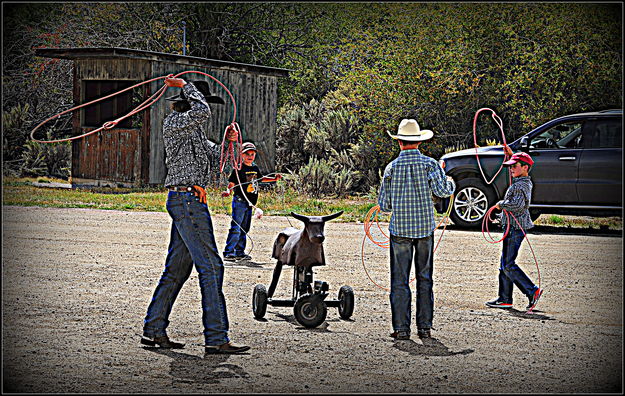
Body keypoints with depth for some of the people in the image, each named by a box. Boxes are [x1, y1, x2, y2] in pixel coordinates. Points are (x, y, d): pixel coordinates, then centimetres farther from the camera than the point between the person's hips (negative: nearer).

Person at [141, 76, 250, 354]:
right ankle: (216, 338, -12)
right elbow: (203, 114, -26)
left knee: (177, 268, 12)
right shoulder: (174, 122, -9)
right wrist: (186, 86, -11)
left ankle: (154, 330, 16)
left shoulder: (193, 128, 21)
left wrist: (227, 142, 9)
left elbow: (210, 153, 28)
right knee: (210, 266, -11)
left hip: (186, 201, 10)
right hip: (187, 198, -10)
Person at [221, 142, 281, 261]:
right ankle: (228, 252, -13)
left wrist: (274, 179, 25)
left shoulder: (255, 168, 13)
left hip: (249, 203, 7)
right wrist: (228, 191, -30)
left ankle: (240, 252, 20)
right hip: (239, 201, -7)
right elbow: (232, 183, -11)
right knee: (236, 228, -13)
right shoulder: (238, 169, -8)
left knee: (245, 229, 12)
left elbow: (260, 178, 31)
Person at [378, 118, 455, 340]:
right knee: (424, 278, 9)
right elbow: (442, 190, -13)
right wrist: (451, 184, 8)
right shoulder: (429, 164, -3)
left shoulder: (392, 167, -1)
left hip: (400, 229, -1)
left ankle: (401, 328, 1)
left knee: (400, 280, 3)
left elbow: (384, 205, 2)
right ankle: (424, 327, 11)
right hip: (425, 227, 1)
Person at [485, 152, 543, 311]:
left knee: (508, 265, -9)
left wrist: (501, 204, -17)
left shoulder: (520, 185, -16)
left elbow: (517, 204, -31)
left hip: (515, 227, -10)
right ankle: (505, 299, 16)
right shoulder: (526, 182, 15)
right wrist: (511, 156, 33)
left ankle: (532, 291, -10)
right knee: (505, 264, 13)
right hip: (513, 227, 10)